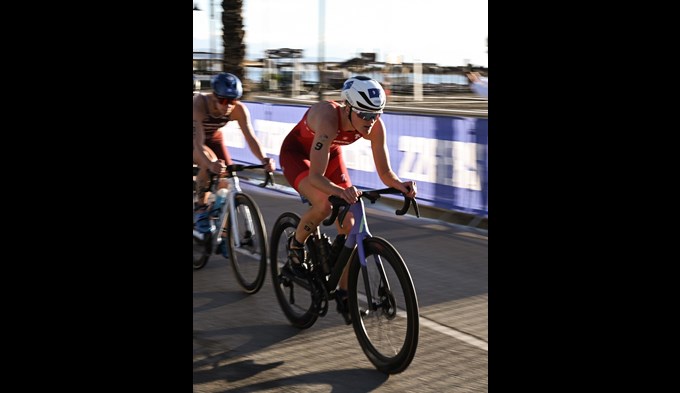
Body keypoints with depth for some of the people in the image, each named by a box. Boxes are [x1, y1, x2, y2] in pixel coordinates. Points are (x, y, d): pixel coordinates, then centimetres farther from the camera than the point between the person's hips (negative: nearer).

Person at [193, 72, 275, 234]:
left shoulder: (239, 110, -28)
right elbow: (198, 143, -46)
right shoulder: (199, 104, -39)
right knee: (210, 162, -33)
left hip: (213, 138, 4)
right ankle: (200, 209, -18)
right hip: (197, 138, -4)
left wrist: (264, 159, -53)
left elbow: (250, 137, -35)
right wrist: (210, 163, -65)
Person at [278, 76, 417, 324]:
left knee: (349, 225, -6)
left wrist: (401, 185, -40)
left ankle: (344, 294, 9)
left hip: (331, 154, 5)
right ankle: (295, 246, -1)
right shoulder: (328, 118, -40)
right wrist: (340, 191, -63)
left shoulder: (375, 126, -26)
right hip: (296, 152, -5)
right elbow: (315, 176, -44)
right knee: (323, 205, -33)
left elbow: (384, 172, -18)